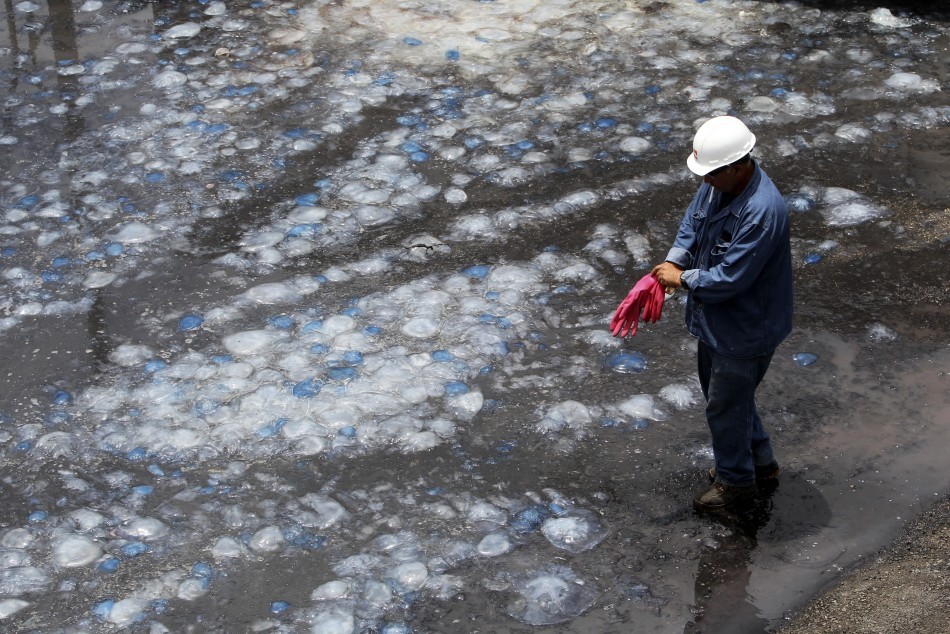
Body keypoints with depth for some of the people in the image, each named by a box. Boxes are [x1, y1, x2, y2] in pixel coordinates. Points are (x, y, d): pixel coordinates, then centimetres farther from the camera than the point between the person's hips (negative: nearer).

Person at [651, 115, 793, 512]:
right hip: (716, 317, 10)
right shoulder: (717, 183, -7)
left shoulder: (761, 212, -35)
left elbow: (730, 278, -32)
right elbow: (692, 221, 9)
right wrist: (675, 260, -8)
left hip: (745, 328, -9)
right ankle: (760, 462, 46)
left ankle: (735, 480, 33)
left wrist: (684, 280, -19)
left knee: (725, 405, 8)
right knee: (718, 388, 26)